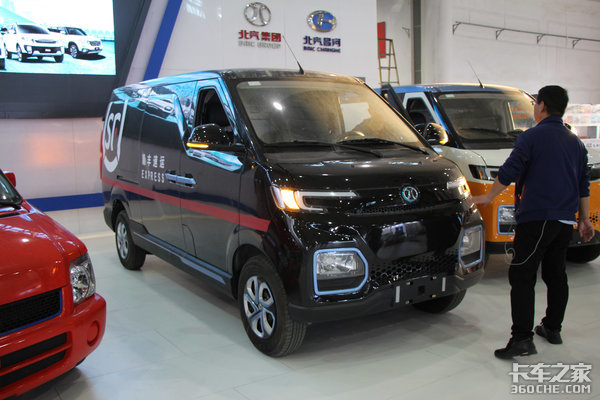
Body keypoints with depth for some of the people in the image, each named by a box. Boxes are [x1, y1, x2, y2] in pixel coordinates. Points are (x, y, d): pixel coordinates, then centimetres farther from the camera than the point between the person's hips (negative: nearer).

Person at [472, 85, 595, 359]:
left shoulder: (532, 137, -6)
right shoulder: (575, 143, 16)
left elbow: (508, 173, -10)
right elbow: (583, 186, 20)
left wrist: (488, 197, 5)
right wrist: (584, 219, 26)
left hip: (536, 217, -7)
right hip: (565, 221, 8)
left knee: (521, 276, -7)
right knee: (556, 274, 18)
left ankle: (522, 338, -13)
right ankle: (553, 329, 28)